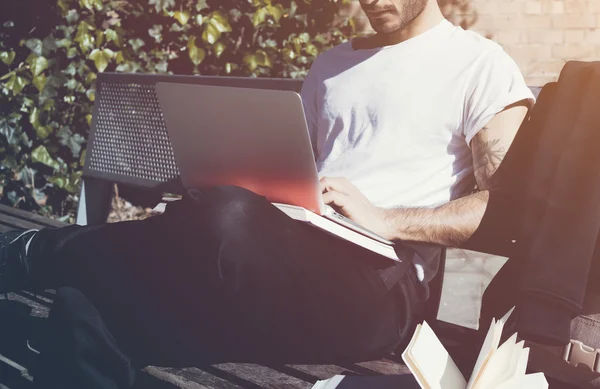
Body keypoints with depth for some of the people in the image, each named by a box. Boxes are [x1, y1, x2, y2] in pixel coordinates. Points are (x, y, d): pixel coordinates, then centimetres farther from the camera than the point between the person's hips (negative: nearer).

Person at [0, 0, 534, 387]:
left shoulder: (480, 66, 6)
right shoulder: (331, 66, 27)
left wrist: (387, 220, -16)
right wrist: (249, 192, 2)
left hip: (380, 291, -6)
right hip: (292, 264, 6)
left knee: (232, 223, -36)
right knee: (90, 303, -21)